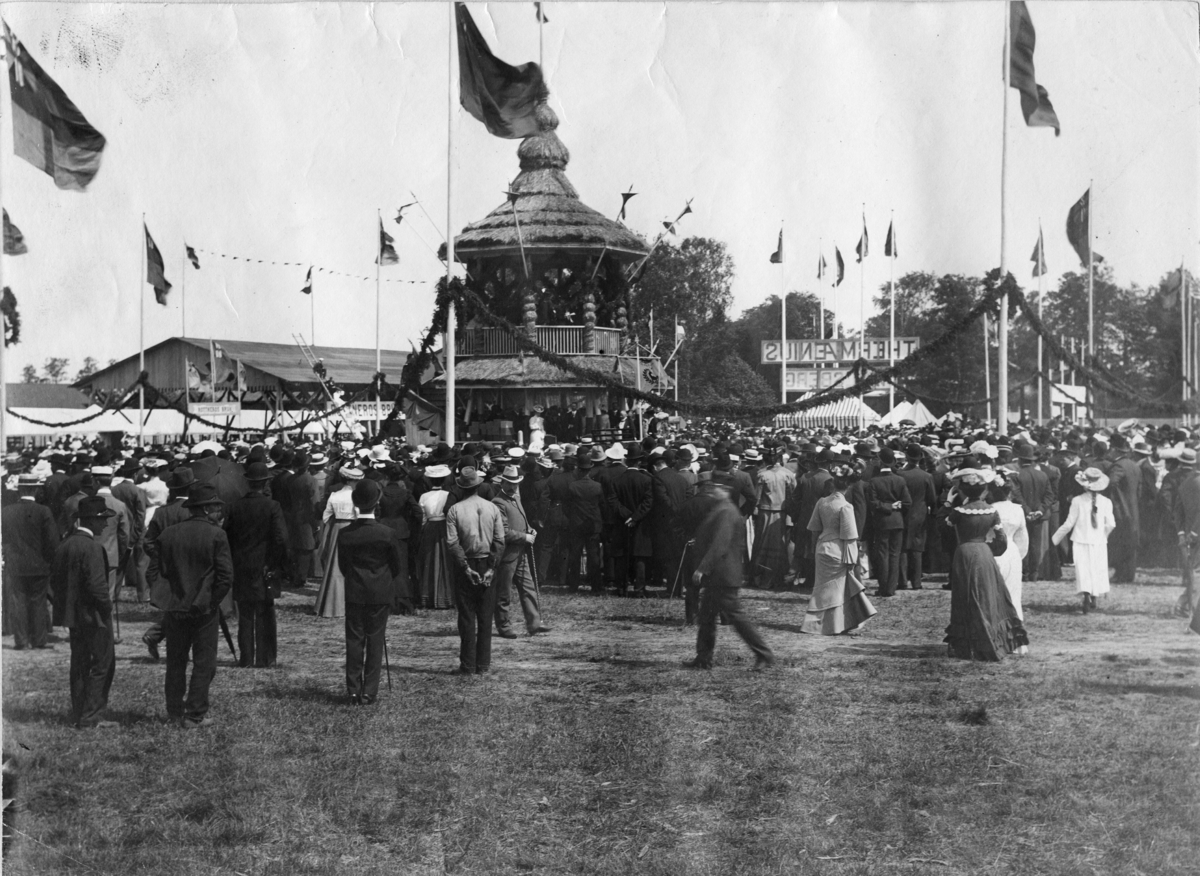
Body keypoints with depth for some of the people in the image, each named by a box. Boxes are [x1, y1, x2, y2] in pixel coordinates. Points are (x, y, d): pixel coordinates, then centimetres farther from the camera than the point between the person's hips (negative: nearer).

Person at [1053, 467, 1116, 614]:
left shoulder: (1077, 501, -10)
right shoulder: (1106, 502, -4)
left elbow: (1069, 524, -7)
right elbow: (1111, 524, -3)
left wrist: (1055, 539, 5)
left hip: (1081, 542, -2)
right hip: (1099, 542, 2)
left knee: (1083, 570, -4)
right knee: (1097, 570, 16)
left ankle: (1087, 595, -24)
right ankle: (1093, 598, 23)